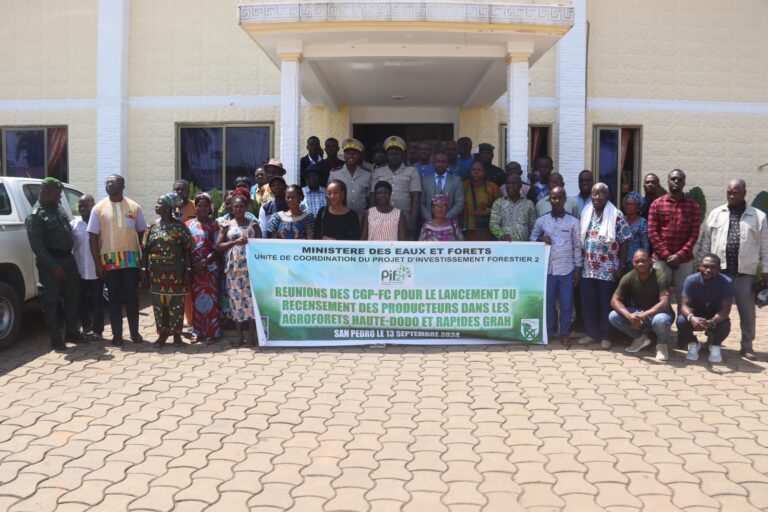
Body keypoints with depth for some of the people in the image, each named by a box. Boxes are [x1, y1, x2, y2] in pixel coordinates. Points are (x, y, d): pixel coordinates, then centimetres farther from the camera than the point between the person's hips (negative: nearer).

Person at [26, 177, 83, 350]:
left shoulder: (58, 208, 12)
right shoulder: (35, 215, -11)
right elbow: (37, 246, -16)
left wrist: (69, 255, 13)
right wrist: (53, 266, -19)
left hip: (68, 258, 8)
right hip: (50, 262, -8)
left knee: (72, 297, 13)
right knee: (51, 301, 1)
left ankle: (71, 333, 24)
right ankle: (56, 339, 7)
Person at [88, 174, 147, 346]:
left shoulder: (134, 207, 6)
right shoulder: (99, 208, 3)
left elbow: (141, 232, 13)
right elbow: (93, 236, 1)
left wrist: (141, 255, 6)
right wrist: (97, 263, -5)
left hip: (131, 259, 0)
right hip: (109, 260, 0)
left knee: (131, 296, 4)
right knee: (114, 297, 5)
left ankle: (134, 332, 15)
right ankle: (117, 334, 12)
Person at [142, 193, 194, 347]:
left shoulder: (179, 226, -4)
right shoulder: (152, 226, 7)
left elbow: (187, 249, -4)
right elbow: (145, 250, 8)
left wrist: (188, 270, -9)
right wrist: (145, 272, 3)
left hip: (175, 273, -4)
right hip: (156, 273, 4)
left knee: (176, 304, 3)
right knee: (158, 304, 9)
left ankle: (176, 334, 15)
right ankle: (162, 333, 21)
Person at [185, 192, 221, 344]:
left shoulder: (214, 225, 1)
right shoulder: (188, 225, 9)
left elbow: (217, 248, -5)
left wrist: (204, 262, -15)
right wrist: (190, 265, -5)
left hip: (210, 268, -3)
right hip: (193, 269, 3)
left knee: (210, 299, -1)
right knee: (196, 299, 7)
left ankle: (211, 332, 4)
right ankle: (198, 331, 14)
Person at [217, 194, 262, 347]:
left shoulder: (253, 225, 8)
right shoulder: (227, 225, 8)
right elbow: (218, 246, 1)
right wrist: (235, 242, -10)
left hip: (250, 267, -1)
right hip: (233, 267, 1)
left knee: (251, 297, -4)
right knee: (235, 298, 1)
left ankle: (251, 335, 2)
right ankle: (239, 335, 8)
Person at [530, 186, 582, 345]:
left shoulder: (573, 221, 1)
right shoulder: (541, 220, 3)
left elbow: (577, 246, 4)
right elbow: (532, 238, 12)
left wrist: (578, 268, 0)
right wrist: (540, 239, -10)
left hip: (567, 269, -1)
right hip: (547, 268, 1)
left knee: (566, 303, 4)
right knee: (548, 302, 9)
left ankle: (564, 333, 16)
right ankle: (549, 331, 23)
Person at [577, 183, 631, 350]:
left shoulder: (617, 215, -6)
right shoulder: (585, 214, 7)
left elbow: (624, 242, -5)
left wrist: (620, 267, -9)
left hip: (608, 269, -4)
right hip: (588, 268, 4)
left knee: (606, 303, 4)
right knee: (587, 302, 8)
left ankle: (606, 336, 17)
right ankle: (592, 333, 22)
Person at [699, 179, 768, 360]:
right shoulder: (715, 214, 7)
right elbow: (705, 242, 8)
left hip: (746, 272, -1)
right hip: (718, 270, 1)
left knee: (747, 310, 6)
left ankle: (747, 345, 18)